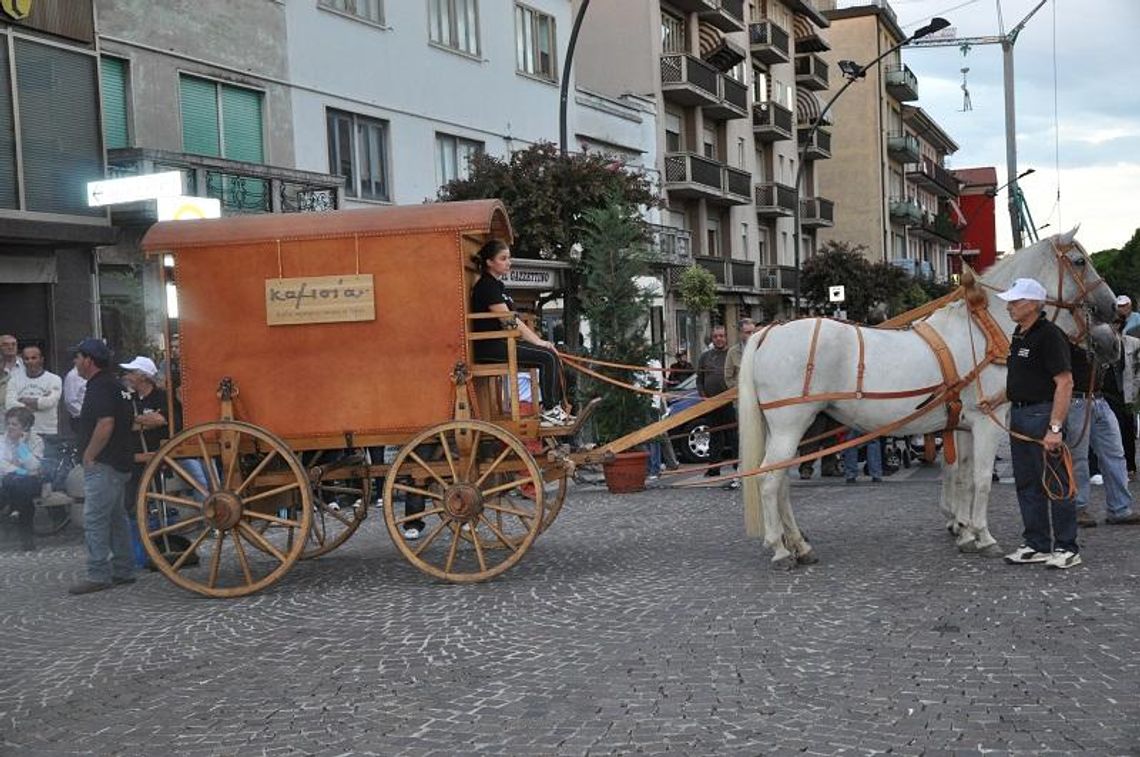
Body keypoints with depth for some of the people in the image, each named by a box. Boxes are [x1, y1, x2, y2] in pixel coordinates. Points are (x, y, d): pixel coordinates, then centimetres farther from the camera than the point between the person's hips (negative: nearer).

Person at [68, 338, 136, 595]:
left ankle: (99, 575, -6)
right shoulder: (108, 384, 17)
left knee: (94, 519, -8)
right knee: (116, 517, 14)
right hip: (117, 463, 11)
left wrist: (89, 456, -17)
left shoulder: (101, 387, -15)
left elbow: (106, 424, -26)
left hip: (103, 466, -11)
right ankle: (123, 571, 19)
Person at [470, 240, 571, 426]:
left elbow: (513, 320, 15)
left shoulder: (497, 284, 18)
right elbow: (510, 321, -17)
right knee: (547, 357, -16)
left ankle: (557, 408, 1)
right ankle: (549, 412, -8)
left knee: (551, 354, 0)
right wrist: (538, 342, -13)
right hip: (490, 347, -10)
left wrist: (539, 340, 4)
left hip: (501, 342, 10)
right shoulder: (486, 286, -14)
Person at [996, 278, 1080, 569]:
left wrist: (1055, 428, -25)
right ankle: (1037, 545, 21)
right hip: (1019, 415, 10)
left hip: (1042, 414, -10)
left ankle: (1066, 548, 6)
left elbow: (1065, 383, -21)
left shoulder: (1049, 335, -16)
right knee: (1026, 484, 12)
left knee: (1054, 484, -2)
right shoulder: (1019, 335, 13)